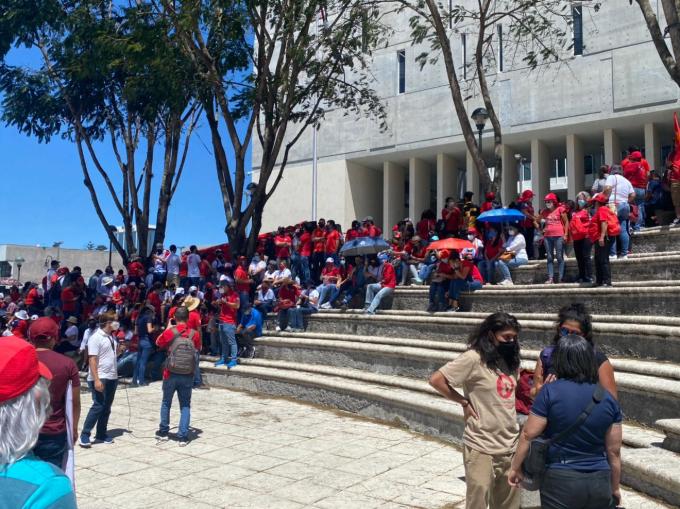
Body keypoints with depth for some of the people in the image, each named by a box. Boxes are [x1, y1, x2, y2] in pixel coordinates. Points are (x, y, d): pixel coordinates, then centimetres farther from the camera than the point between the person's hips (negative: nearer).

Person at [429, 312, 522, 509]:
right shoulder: (474, 358, -14)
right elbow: (436, 380, -15)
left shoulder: (509, 360, 8)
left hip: (510, 445, 7)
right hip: (481, 447, -7)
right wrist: (464, 402, -11)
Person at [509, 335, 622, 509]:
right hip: (599, 483, 4)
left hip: (561, 481, -3)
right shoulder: (608, 399, 0)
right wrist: (615, 488, 17)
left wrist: (516, 468, 5)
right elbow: (614, 451, 4)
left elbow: (528, 435, -9)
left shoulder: (550, 392, -11)